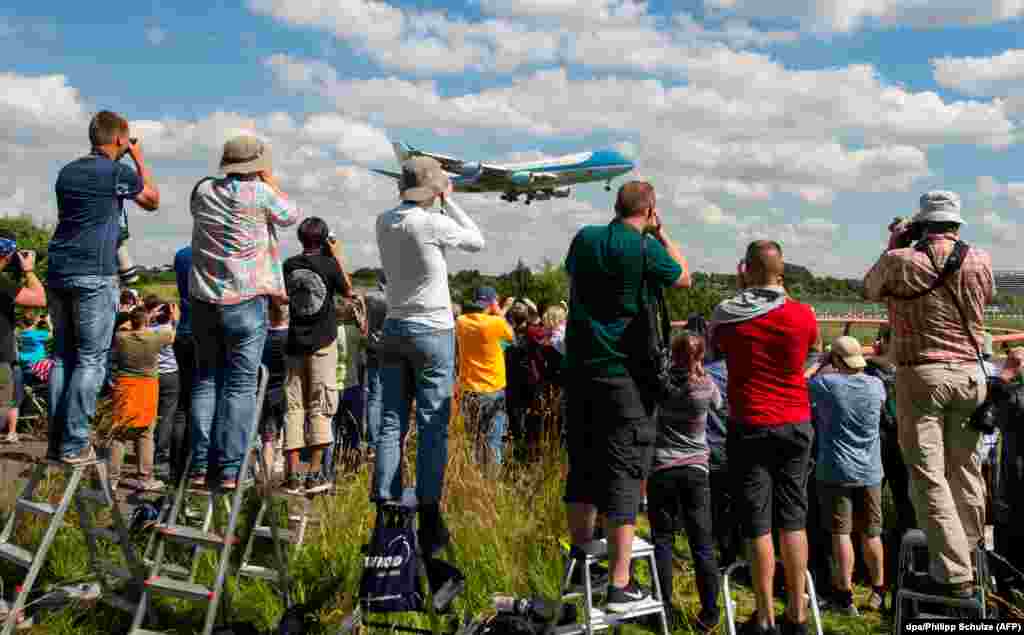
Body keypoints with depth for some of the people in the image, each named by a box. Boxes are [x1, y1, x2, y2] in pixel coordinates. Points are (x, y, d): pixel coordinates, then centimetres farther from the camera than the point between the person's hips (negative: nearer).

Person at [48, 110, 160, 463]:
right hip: (94, 276, -7)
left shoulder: (67, 171, 15)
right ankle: (73, 444, -5)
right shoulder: (118, 173, -6)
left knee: (63, 356, 10)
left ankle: (56, 440, 10)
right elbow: (153, 201, 13)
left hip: (58, 272, 7)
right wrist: (139, 160, 18)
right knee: (91, 360, -3)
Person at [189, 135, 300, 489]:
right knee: (241, 384, 0)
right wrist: (270, 180, 19)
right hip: (246, 300, -4)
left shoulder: (203, 191, 6)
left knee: (206, 380, 11)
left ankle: (201, 466, 9)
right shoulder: (260, 193, -7)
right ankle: (229, 470, -2)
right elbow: (291, 216, 10)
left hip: (204, 300, 4)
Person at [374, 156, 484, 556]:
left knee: (391, 423, 7)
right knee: (432, 426, -2)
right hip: (432, 331, -6)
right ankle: (428, 517, 0)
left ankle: (384, 509, 7)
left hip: (393, 329, 6)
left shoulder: (384, 222, 4)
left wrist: (438, 206, 15)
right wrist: (448, 202, 6)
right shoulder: (432, 223, -14)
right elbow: (477, 241, 1)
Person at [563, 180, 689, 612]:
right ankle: (619, 585, -1)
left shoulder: (585, 238, 5)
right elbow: (684, 278, 6)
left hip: (580, 368, 6)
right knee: (623, 472, -2)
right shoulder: (645, 248, -11)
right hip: (625, 374, -6)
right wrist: (662, 234, 13)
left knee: (582, 465, 16)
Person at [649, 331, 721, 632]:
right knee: (703, 543, 5)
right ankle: (709, 613, 8)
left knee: (662, 540, 7)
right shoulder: (707, 385, -4)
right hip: (696, 470, 1)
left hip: (661, 469, -1)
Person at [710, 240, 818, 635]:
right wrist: (779, 292, 18)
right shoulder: (803, 315, -5)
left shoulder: (725, 315, -8)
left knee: (758, 525, 2)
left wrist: (743, 292, 17)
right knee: (793, 520, 10)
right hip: (795, 425, 2)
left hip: (750, 427, -2)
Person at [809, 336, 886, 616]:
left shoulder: (825, 383, -13)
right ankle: (878, 592, 23)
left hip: (836, 470, -4)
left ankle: (845, 595, -2)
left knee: (841, 533, -1)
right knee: (871, 533, 13)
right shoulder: (876, 385, 0)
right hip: (869, 471, 4)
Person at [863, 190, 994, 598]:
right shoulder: (980, 261, 0)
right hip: (969, 374, 4)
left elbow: (870, 290, 10)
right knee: (965, 469, 17)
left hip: (922, 375, -4)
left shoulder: (900, 261, -10)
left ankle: (955, 574, -4)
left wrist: (893, 246, 18)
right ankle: (967, 553, 31)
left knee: (929, 475, -1)